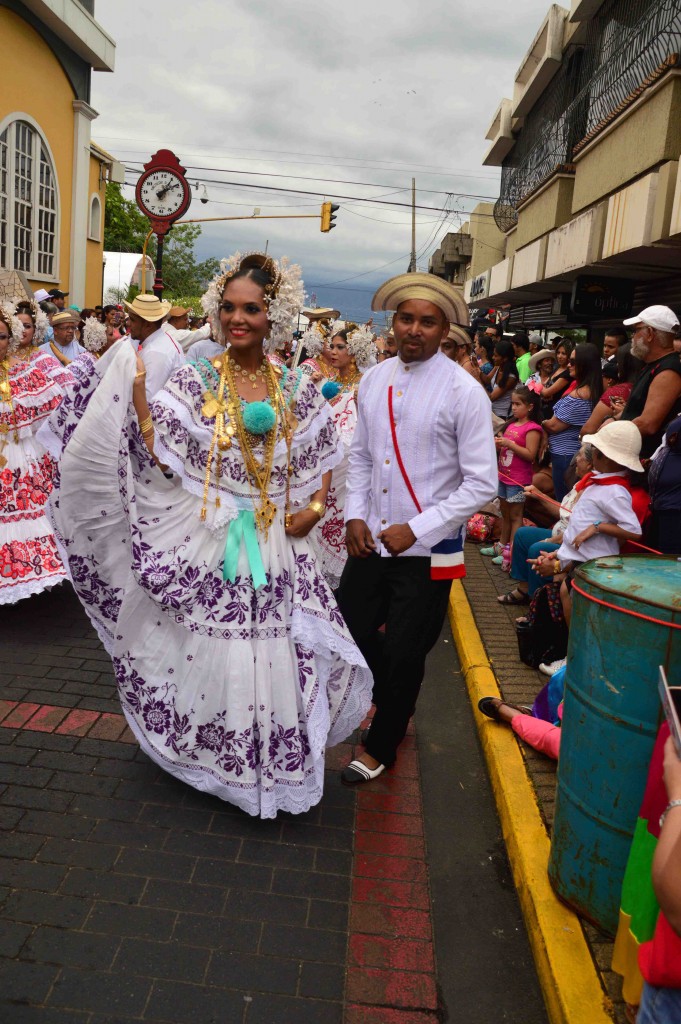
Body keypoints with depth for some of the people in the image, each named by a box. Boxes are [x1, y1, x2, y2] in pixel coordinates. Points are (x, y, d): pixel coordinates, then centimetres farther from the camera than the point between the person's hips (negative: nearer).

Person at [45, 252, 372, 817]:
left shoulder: (298, 389, 4)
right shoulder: (194, 381, -2)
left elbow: (323, 459, 13)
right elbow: (161, 456, -9)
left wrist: (316, 506, -2)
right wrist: (136, 390, -16)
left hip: (277, 544, 2)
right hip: (207, 542, -1)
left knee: (277, 652, 7)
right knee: (211, 650, 8)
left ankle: (275, 765, 33)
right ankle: (216, 760, 35)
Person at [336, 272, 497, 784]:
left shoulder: (464, 392, -13)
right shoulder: (374, 380, 3)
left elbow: (481, 484, -14)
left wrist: (416, 530, -16)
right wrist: (355, 515, -1)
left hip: (428, 550, -5)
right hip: (370, 540, 5)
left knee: (404, 656, 7)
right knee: (351, 633, 15)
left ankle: (381, 746, 34)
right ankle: (393, 706, 46)